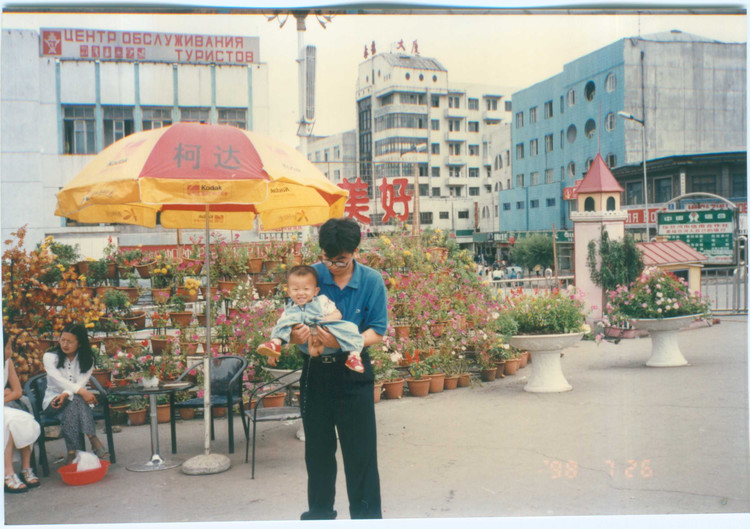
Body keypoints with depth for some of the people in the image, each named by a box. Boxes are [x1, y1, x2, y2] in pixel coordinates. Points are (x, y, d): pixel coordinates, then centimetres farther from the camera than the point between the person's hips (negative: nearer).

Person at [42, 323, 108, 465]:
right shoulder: (49, 357, 0)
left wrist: (66, 394, -30)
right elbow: (59, 380, -15)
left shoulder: (87, 359, 5)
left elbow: (81, 383, -8)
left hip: (76, 400, 1)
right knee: (76, 399, -34)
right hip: (53, 401, -1)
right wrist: (81, 391, -30)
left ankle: (72, 452, -44)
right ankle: (93, 440, -46)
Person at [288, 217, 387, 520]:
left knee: (360, 451, 2)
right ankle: (319, 514, 34)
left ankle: (367, 517, 17)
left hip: (353, 373, -2)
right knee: (318, 449, 16)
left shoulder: (371, 281, -9)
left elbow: (378, 332, -10)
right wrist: (294, 336, -25)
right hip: (315, 371, 2)